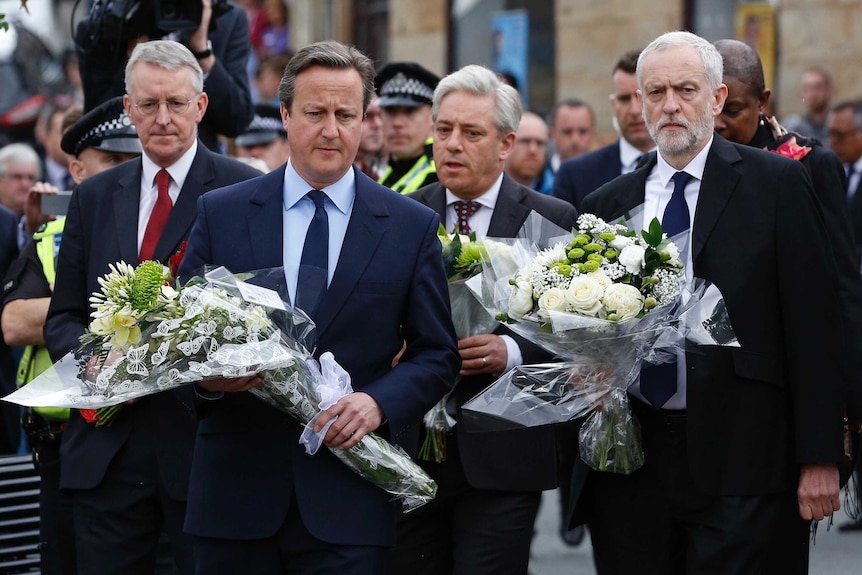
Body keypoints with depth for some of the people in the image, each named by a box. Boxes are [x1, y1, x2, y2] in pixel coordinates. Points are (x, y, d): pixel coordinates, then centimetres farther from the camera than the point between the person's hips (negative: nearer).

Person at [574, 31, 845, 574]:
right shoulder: (606, 205, 12)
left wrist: (819, 457, -7)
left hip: (740, 462, -4)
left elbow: (815, 319, -3)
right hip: (629, 466, 4)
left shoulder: (778, 183, 0)